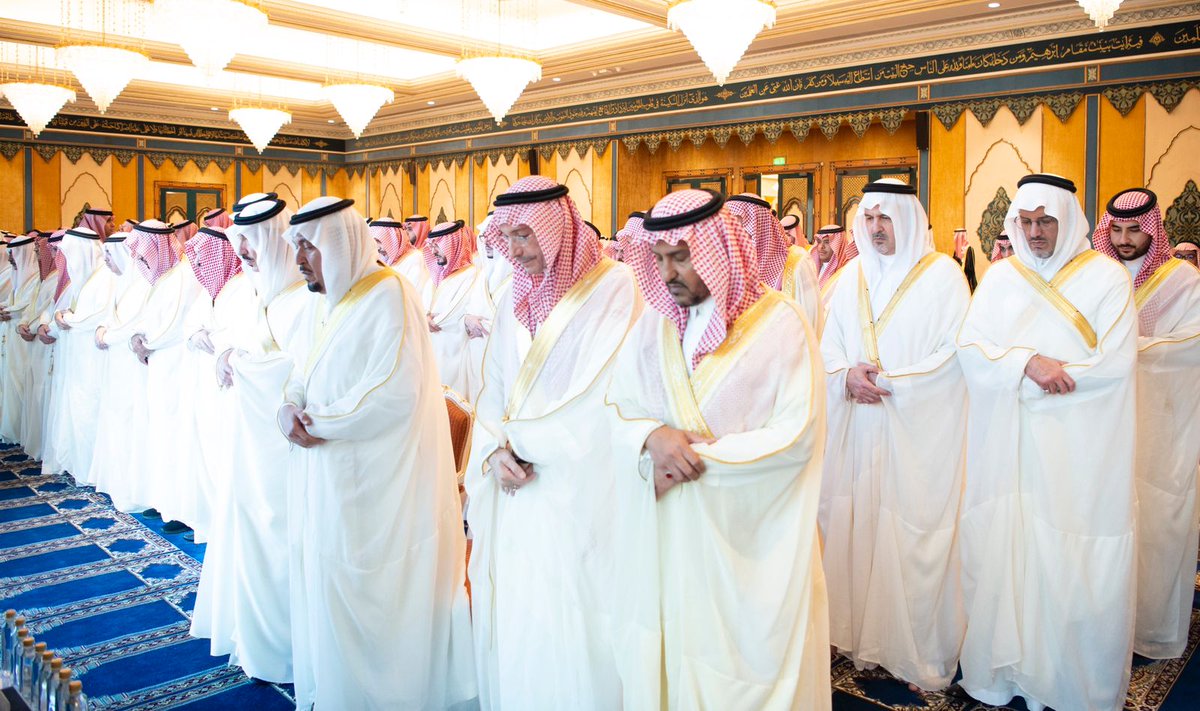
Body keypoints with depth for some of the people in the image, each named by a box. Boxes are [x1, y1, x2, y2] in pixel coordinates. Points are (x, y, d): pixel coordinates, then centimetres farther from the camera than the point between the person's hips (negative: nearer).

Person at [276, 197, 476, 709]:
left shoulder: (387, 295, -15)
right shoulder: (320, 301, 11)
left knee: (368, 586, 2)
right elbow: (303, 375, 16)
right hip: (325, 473, 8)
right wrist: (289, 409, -7)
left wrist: (322, 423, -16)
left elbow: (397, 389, -23)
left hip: (375, 477, -8)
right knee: (325, 581, 14)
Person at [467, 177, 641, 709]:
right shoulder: (516, 298, 11)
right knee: (513, 617, 13)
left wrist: (521, 435, -6)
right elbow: (493, 389, 12)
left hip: (579, 490, -6)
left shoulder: (615, 289, -10)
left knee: (572, 619, 2)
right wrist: (497, 450, -7)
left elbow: (606, 395, -15)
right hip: (515, 487, 6)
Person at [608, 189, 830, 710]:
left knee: (736, 645, 6)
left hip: (745, 536, -4)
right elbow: (619, 409, 4)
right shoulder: (654, 324, 5)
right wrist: (653, 438, -18)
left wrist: (698, 456, -17)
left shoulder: (780, 324, -9)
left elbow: (796, 436, -14)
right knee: (663, 645, 12)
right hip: (661, 533, 4)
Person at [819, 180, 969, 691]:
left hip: (920, 435, -4)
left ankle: (923, 655, 13)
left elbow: (955, 354, -8)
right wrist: (849, 375, -11)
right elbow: (828, 347, 10)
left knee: (913, 537, -1)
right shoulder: (851, 279, 12)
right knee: (856, 528, 7)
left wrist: (889, 382, -15)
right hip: (858, 434, 5)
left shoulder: (941, 274, -3)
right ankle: (863, 636, 21)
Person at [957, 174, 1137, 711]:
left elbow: (1116, 362, -9)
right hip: (1007, 448, 2)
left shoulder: (1106, 277, 1)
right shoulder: (1001, 277, 9)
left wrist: (1020, 382, -10)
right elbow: (969, 349, -1)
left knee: (1070, 562, 1)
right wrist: (1028, 362, -18)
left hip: (1079, 450, -2)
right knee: (1004, 549, 5)